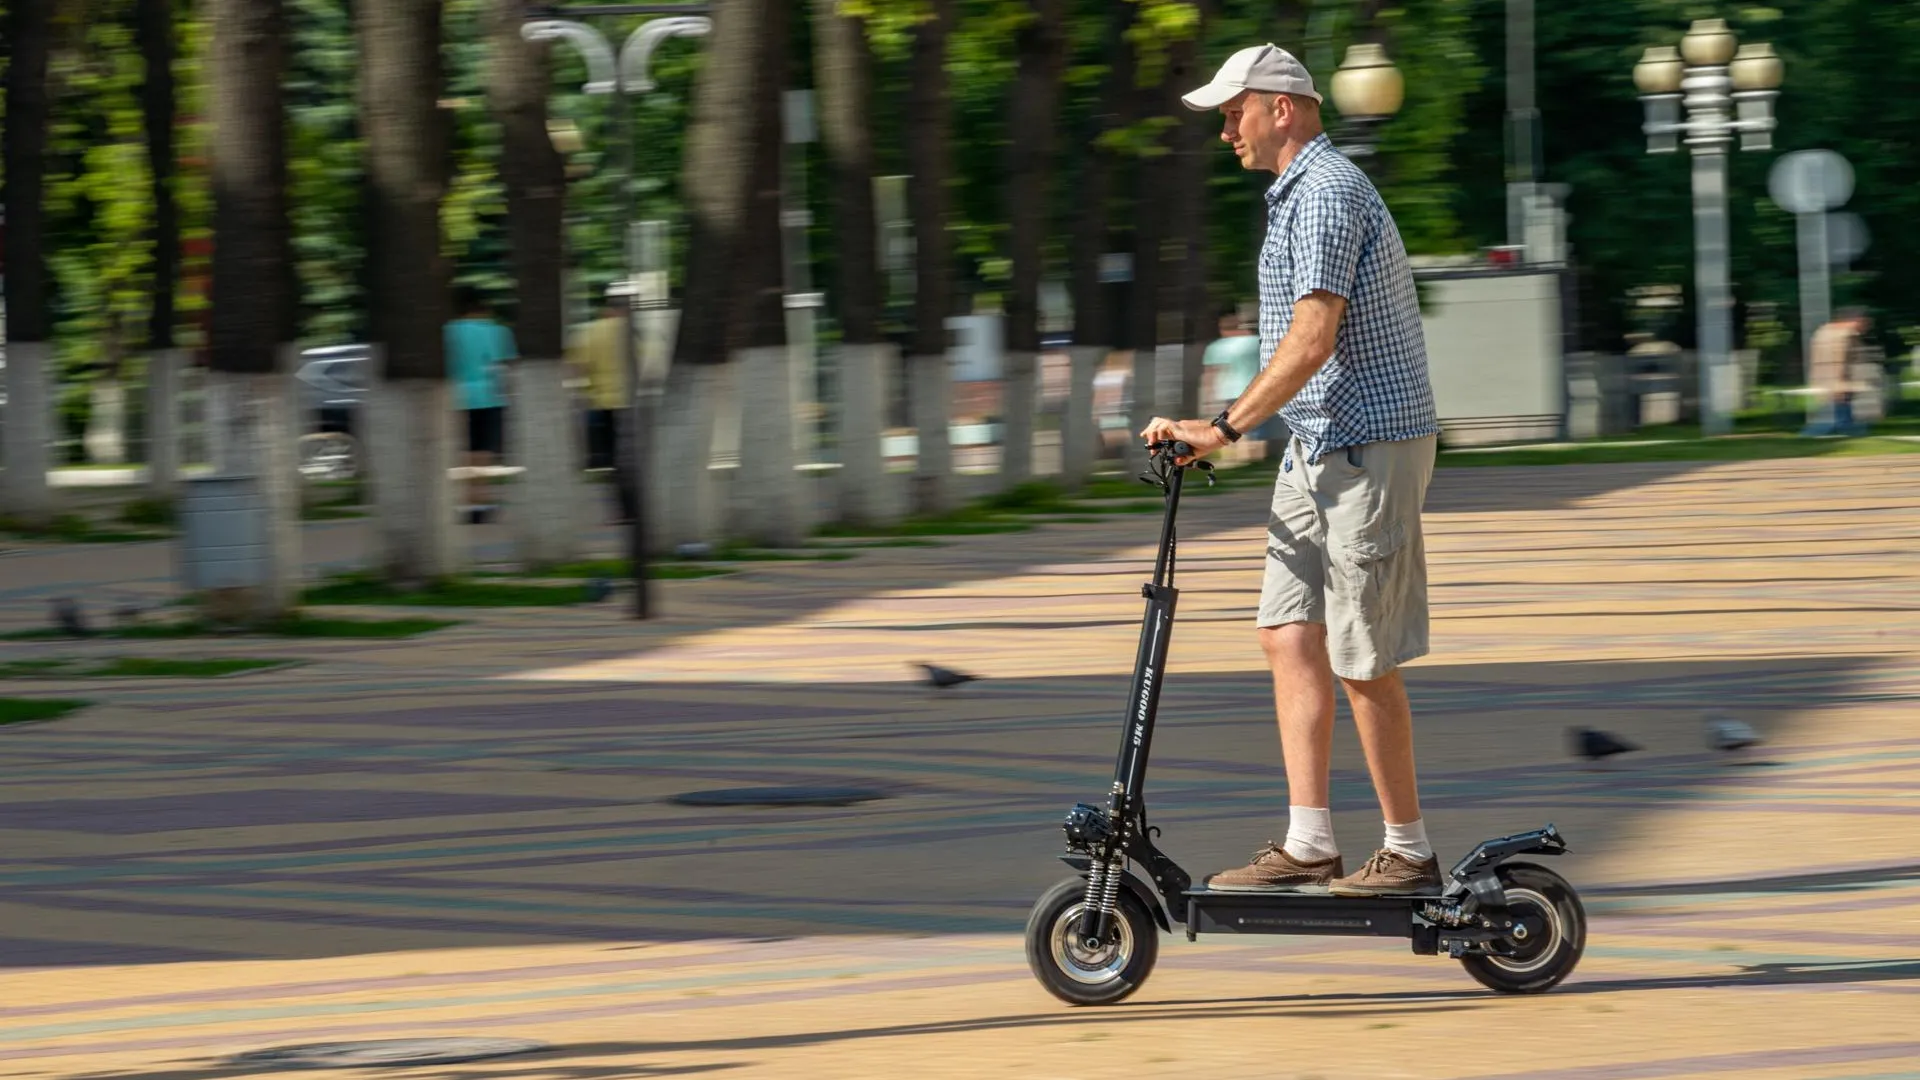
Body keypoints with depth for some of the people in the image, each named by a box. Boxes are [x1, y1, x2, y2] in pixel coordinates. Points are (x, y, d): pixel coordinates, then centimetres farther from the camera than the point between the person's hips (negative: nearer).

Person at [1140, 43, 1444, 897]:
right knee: (1289, 635, 4)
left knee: (1361, 658, -5)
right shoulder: (1299, 194, 17)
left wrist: (1225, 428, -28)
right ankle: (1308, 843, 3)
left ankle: (1409, 851, 4)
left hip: (1368, 447, -10)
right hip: (1318, 451, 10)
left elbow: (1313, 338, -25)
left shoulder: (1327, 192, -16)